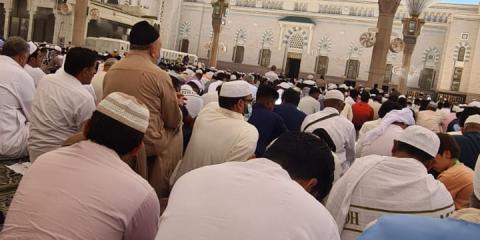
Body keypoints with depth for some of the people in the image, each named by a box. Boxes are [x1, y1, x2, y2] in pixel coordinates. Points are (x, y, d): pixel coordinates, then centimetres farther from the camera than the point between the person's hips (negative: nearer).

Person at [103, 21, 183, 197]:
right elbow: (173, 121, -5)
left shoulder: (111, 70, 2)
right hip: (147, 143, -6)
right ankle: (158, 193, 28)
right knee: (177, 131, 22)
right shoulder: (159, 75, -13)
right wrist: (175, 103, 17)